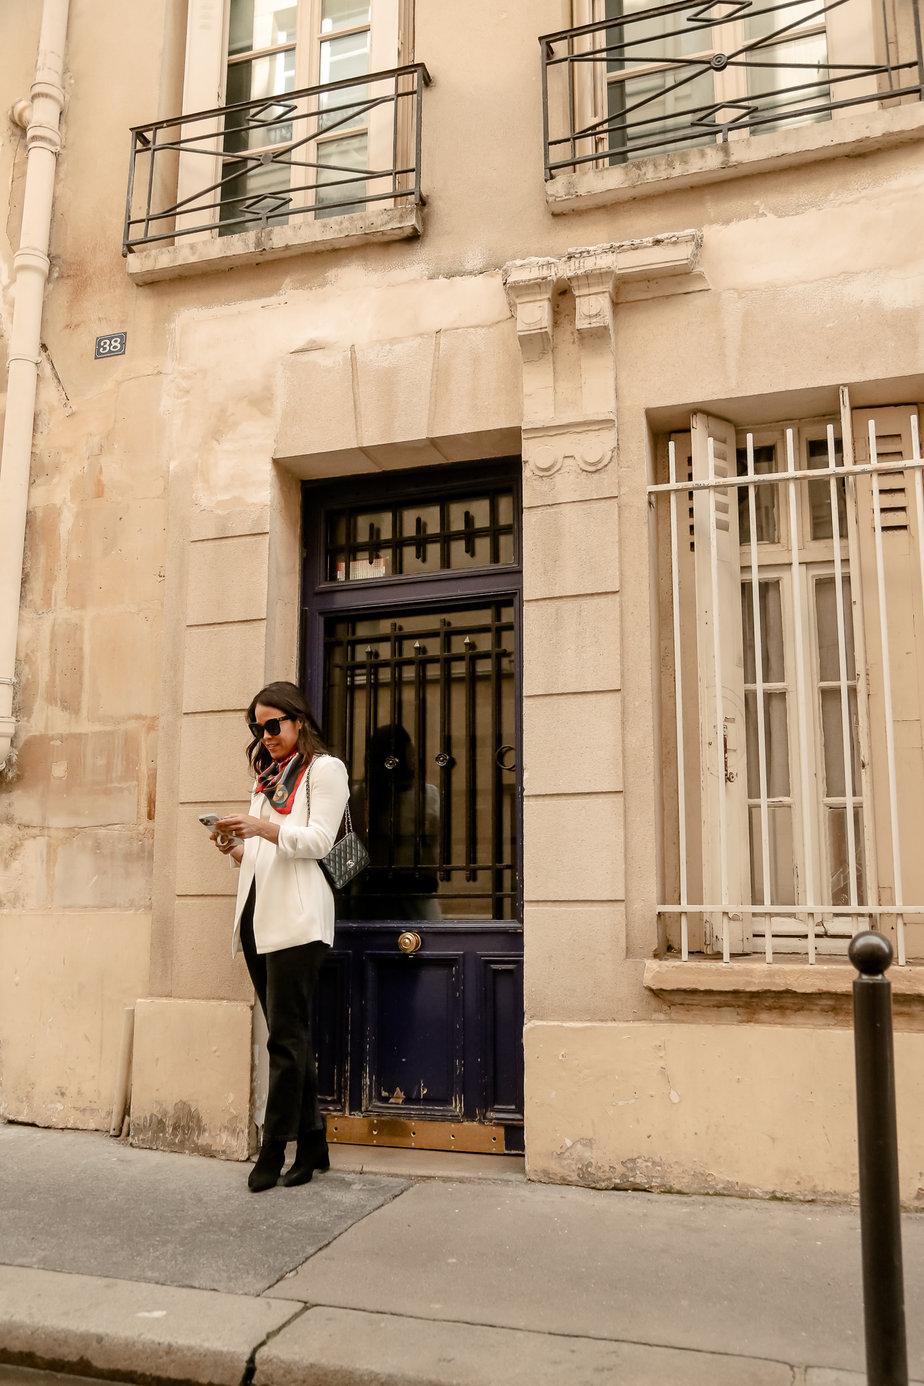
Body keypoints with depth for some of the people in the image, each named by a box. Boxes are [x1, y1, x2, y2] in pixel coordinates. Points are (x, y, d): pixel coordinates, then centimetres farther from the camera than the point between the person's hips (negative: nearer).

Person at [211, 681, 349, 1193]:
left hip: (296, 916, -7)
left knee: (286, 1035, -6)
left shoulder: (325, 768, 2)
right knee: (289, 1034, 7)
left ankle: (273, 1149, -1)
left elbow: (318, 840, -8)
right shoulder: (266, 776, 24)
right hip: (258, 912, 7)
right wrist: (236, 848, 4)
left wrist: (262, 828, -20)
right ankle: (312, 1142, 13)